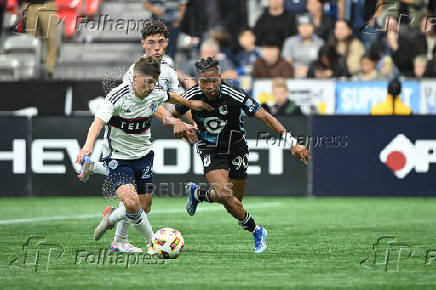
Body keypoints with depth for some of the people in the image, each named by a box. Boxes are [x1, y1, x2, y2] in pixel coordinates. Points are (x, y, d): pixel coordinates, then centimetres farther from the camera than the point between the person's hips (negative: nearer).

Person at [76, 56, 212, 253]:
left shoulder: (156, 94, -5)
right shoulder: (119, 96, -23)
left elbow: (170, 97, 20)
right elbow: (98, 122, -36)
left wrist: (190, 103, 37)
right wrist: (89, 145, -53)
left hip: (143, 154, 6)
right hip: (117, 157, -6)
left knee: (144, 207, 7)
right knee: (131, 203, -24)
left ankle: (111, 217, 37)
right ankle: (152, 241, -1)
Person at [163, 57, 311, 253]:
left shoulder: (233, 95, -25)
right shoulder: (192, 96, -17)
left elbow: (265, 117, -22)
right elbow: (169, 117, 1)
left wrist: (292, 143, -27)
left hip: (236, 148, 0)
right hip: (210, 150, 0)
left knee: (234, 202, 2)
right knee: (225, 195, -21)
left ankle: (197, 193, 30)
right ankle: (256, 231, 1)